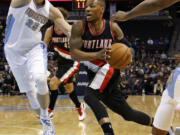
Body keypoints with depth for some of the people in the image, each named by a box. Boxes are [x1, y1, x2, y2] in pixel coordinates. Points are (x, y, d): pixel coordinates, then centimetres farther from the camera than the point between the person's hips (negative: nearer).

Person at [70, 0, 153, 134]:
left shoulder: (113, 27, -7)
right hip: (95, 76, 3)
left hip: (110, 69, -3)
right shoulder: (79, 27, -6)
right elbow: (74, 53, -15)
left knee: (90, 96, -31)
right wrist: (97, 55, -31)